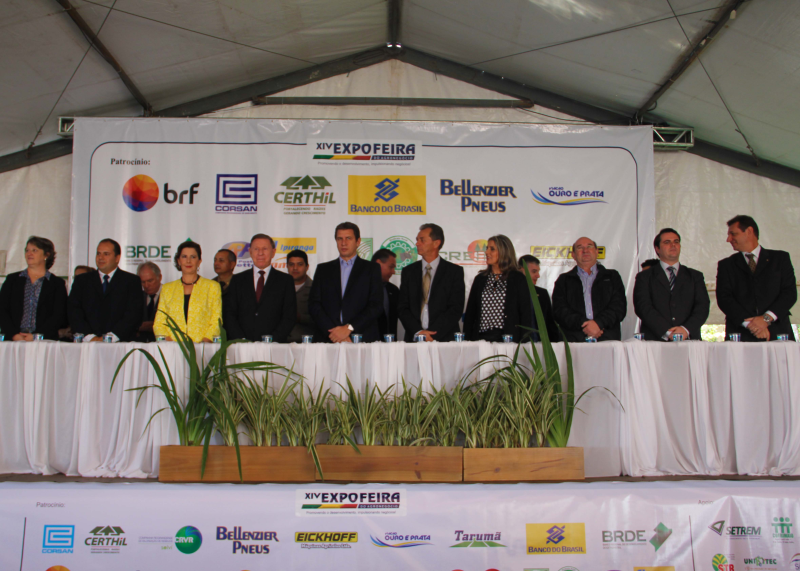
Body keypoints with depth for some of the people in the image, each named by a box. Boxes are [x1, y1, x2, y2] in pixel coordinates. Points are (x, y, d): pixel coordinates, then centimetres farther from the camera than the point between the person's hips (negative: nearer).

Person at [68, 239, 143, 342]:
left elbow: (133, 313, 0)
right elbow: (73, 310, 7)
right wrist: (90, 336, -7)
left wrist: (111, 337, -11)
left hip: (119, 342, -2)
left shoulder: (132, 281, 10)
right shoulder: (82, 280, 17)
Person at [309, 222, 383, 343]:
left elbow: (376, 306, 1)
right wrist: (331, 331, -7)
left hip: (362, 338, -1)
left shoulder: (371, 269, 12)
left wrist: (349, 328, -9)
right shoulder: (323, 269, 18)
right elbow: (314, 305, 8)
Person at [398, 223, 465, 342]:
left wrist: (433, 334, -11)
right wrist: (418, 332, -7)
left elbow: (456, 309, -2)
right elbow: (402, 307, 8)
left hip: (444, 338, -2)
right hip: (414, 339, 2)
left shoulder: (455, 271, 5)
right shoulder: (408, 271, 13)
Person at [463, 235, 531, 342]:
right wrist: (467, 339, 2)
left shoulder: (518, 279, 3)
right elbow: (470, 312, 12)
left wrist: (522, 341, -8)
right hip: (481, 338, 3)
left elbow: (525, 313, 1)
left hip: (507, 339, -3)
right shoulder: (480, 279, 14)